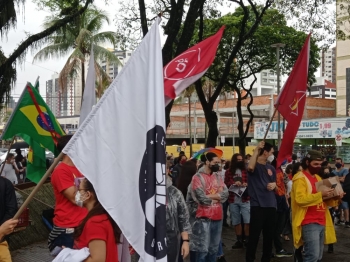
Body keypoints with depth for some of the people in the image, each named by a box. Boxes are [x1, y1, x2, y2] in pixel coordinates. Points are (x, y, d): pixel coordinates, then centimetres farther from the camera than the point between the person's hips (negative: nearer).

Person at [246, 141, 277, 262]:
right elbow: (250, 167, -31)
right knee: (254, 235, -5)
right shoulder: (255, 165, -5)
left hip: (271, 205, 7)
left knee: (269, 235, 12)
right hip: (257, 205, -6)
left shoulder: (271, 168, 15)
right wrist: (256, 149, -25)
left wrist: (274, 184, -2)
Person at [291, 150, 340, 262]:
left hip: (322, 222, 9)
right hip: (309, 223, -9)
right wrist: (320, 194, -23)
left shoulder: (318, 177, 20)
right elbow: (300, 199, -21)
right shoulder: (300, 178, -7)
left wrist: (335, 197, 4)